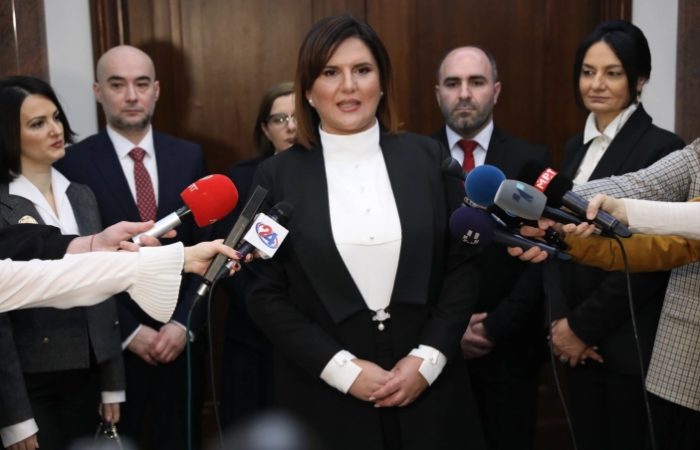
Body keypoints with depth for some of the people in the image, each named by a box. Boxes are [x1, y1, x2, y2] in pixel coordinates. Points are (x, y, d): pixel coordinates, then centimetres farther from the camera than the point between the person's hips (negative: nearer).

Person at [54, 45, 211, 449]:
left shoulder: (190, 157, 3)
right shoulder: (74, 163, -6)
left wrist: (185, 323, -7)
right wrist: (129, 331, -10)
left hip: (182, 338, 3)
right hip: (113, 342, -2)